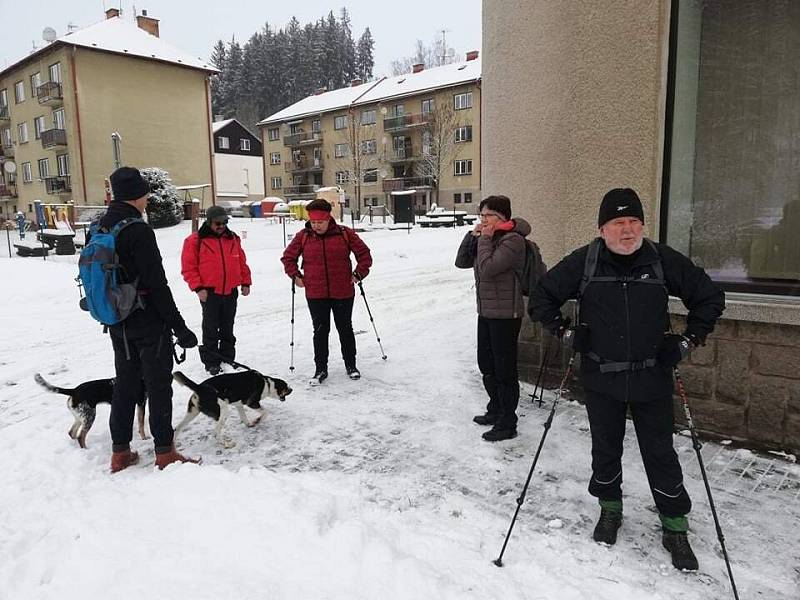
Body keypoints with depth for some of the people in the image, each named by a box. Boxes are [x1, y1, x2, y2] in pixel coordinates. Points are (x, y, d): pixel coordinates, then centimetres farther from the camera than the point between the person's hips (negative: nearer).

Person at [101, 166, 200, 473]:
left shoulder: (100, 229, 8)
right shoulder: (138, 230, -18)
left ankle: (120, 452, 24)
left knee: (125, 384, 16)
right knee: (158, 386, 2)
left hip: (118, 323, 8)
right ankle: (165, 453, 10)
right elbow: (156, 284, -20)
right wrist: (179, 326, -16)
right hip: (149, 322, -8)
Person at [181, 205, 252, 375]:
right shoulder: (195, 240, -3)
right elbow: (188, 267, -5)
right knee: (211, 329, 1)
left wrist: (245, 282, 9)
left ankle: (227, 358, 23)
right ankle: (211, 363, 11)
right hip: (209, 292, -4)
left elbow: (242, 262, 16)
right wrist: (198, 288, -12)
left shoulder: (233, 239, 10)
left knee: (227, 328, 12)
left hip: (230, 291, 4)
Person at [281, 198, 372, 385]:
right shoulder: (303, 236, 0)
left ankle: (350, 365, 27)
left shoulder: (345, 234, -3)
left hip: (343, 293, 0)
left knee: (345, 329, 12)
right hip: (315, 294, 1)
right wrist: (296, 276, 3)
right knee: (320, 331, 6)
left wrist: (358, 273, 0)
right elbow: (288, 257, 12)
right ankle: (321, 369, 17)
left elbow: (364, 253, 5)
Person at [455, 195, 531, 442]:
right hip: (486, 312, 9)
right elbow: (461, 262, 10)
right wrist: (473, 235, 0)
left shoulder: (513, 240, -16)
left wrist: (484, 239, -15)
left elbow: (487, 269, -25)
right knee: (486, 365, 19)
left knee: (505, 369, -1)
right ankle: (495, 410, 37)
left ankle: (507, 424, 10)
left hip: (505, 315, -9)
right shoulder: (485, 238, 12)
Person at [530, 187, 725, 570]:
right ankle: (610, 509, 37)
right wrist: (565, 333, -2)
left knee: (660, 453, 8)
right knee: (606, 449, 15)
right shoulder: (583, 262, -7)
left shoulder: (664, 260, -5)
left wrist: (689, 341, 2)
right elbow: (542, 297, 5)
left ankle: (675, 527, 26)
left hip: (652, 379, 0)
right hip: (601, 379, 0)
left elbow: (709, 297, 8)